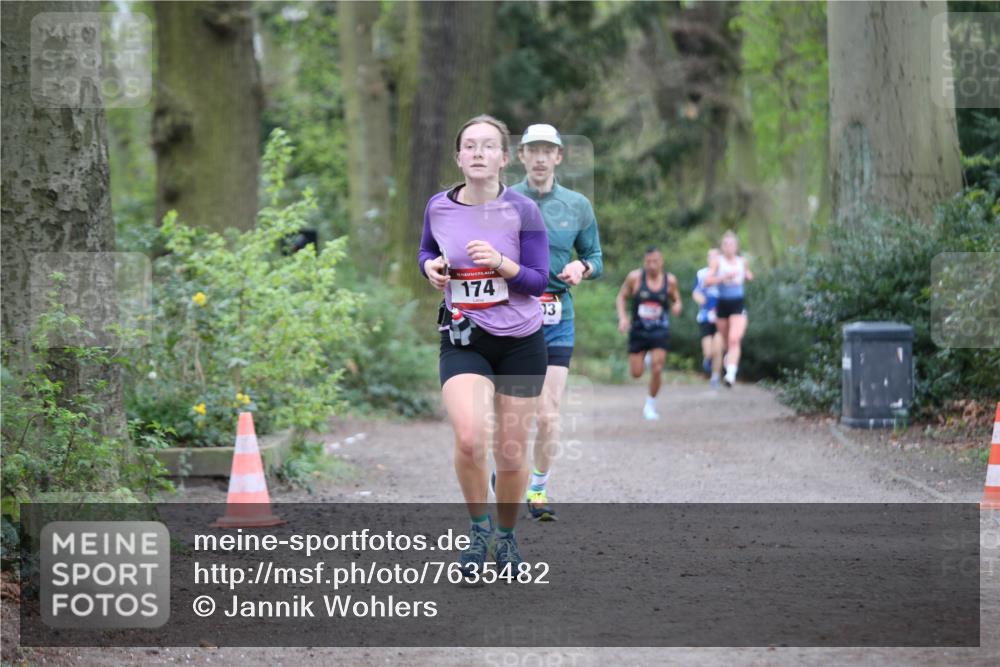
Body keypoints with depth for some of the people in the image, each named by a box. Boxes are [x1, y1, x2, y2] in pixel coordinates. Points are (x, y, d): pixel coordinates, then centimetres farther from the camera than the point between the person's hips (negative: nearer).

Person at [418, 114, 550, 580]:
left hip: (520, 343, 0)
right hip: (463, 341, 1)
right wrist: (430, 266, -5)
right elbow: (426, 251, 18)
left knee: (511, 456, 6)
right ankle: (479, 528, 1)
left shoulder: (522, 210, -10)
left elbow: (539, 281, -7)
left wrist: (501, 263, -25)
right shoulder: (438, 207, -2)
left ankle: (506, 535, 34)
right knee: (469, 438, -24)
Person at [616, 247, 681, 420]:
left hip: (660, 330, 0)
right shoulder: (635, 277, -10)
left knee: (657, 370, -12)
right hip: (638, 329, 0)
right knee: (636, 373, 4)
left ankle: (650, 404, 10)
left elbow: (676, 299, 11)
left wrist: (676, 306, -14)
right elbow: (621, 297, 1)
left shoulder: (670, 280, -5)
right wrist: (622, 317, -14)